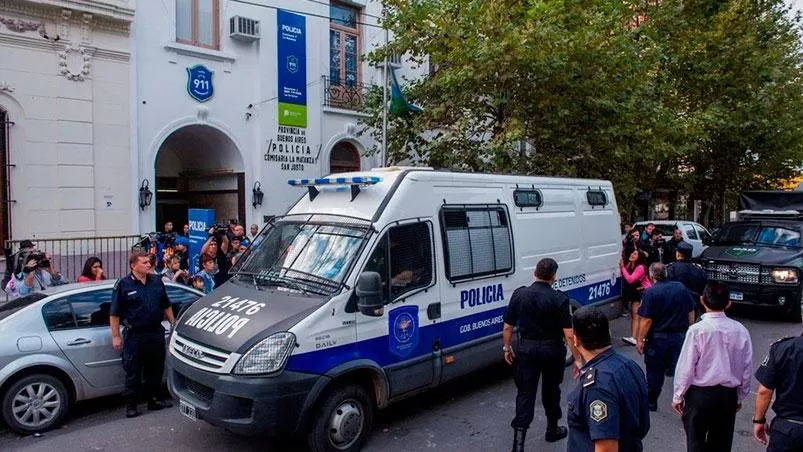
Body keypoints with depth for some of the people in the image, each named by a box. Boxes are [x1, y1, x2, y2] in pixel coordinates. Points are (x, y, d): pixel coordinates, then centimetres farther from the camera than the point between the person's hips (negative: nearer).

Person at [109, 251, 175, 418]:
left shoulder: (157, 281, 7)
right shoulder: (123, 285, -7)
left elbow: (166, 306, 16)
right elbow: (114, 314, -5)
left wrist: (173, 323, 12)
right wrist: (116, 336, -8)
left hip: (156, 333, 5)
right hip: (134, 336, -4)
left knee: (156, 370, 13)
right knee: (133, 373, 3)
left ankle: (154, 399, 25)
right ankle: (131, 405, 13)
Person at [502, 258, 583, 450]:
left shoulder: (519, 294, -7)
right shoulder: (559, 299, -13)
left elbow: (508, 327, -1)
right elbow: (569, 334, -15)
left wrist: (507, 347, 13)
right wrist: (577, 359, -7)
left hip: (527, 348, 1)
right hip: (552, 350, -1)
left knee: (525, 392, 5)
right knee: (551, 390, 20)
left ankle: (519, 439, -4)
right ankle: (552, 430, 37)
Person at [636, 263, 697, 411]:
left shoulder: (650, 292, -16)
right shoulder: (681, 288, 1)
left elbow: (646, 320, -17)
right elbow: (691, 313, 9)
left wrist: (640, 340, -8)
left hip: (658, 339, -4)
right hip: (680, 337, 4)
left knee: (655, 372, 11)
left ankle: (651, 402, 26)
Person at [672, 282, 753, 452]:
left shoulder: (697, 330, -18)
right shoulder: (740, 330, -6)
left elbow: (686, 367, -14)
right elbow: (747, 368, 3)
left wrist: (678, 396, -1)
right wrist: (740, 397, 17)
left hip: (700, 393, -4)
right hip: (728, 394, 4)